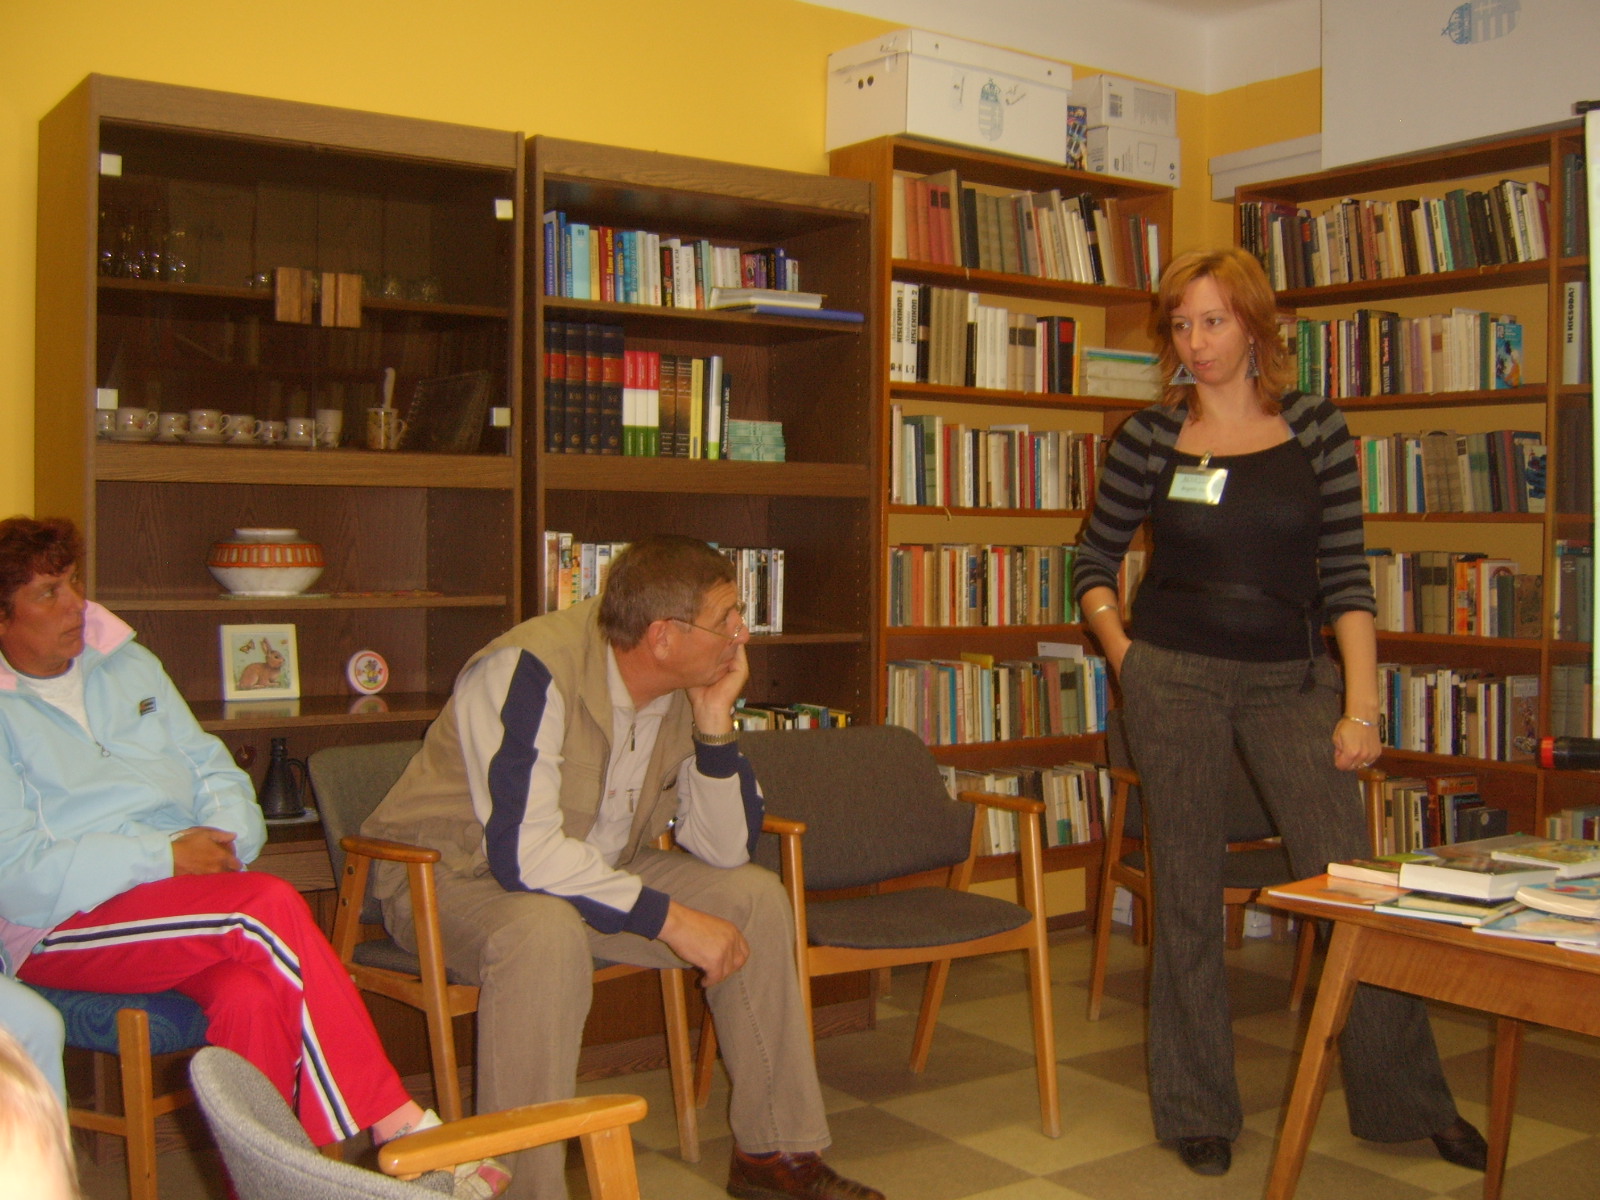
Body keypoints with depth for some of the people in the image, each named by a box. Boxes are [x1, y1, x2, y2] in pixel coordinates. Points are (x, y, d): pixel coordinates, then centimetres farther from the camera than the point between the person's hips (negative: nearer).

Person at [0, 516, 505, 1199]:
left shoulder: (126, 665, 18)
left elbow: (212, 769, 18)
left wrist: (223, 840, -5)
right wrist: (166, 857, -17)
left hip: (187, 885, 5)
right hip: (64, 929, -5)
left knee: (253, 997, -31)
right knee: (270, 905, -30)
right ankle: (399, 1128, -26)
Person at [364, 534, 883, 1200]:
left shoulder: (689, 690, -6)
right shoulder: (532, 671, -29)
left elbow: (726, 849, -4)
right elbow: (523, 852, -36)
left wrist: (714, 722, -18)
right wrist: (671, 918, -32)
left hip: (591, 872, 7)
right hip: (451, 874, -7)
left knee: (756, 896, -6)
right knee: (545, 932, -39)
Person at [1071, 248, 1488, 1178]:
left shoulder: (1317, 429, 1)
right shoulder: (1151, 437, 0)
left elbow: (1346, 574, 0)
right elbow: (1096, 559, 11)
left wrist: (1362, 706, -5)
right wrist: (1121, 650, -2)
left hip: (1291, 680, 1)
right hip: (1175, 679, -1)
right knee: (1189, 892, 6)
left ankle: (1410, 1101, 18)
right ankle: (1199, 1110, 20)